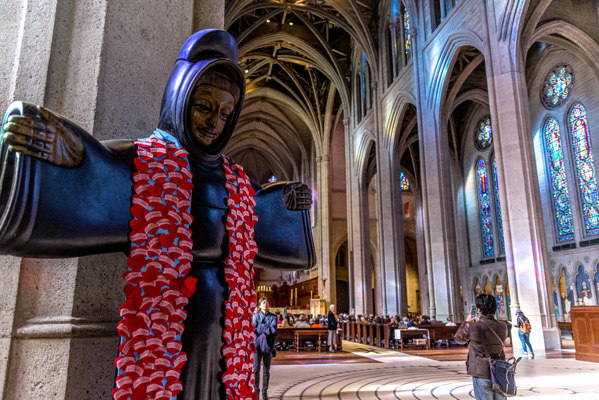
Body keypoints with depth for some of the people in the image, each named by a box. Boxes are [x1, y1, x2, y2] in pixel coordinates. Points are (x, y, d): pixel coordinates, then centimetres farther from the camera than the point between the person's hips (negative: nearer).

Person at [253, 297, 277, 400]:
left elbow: (273, 328, -8)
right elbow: (254, 329, -5)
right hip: (257, 344, 0)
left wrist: (261, 330, -15)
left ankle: (265, 391, 12)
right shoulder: (256, 316, 7)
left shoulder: (273, 317, 8)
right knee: (256, 368, -4)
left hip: (268, 345, 1)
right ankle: (256, 390, 7)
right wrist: (267, 330, -14)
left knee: (266, 369, 4)